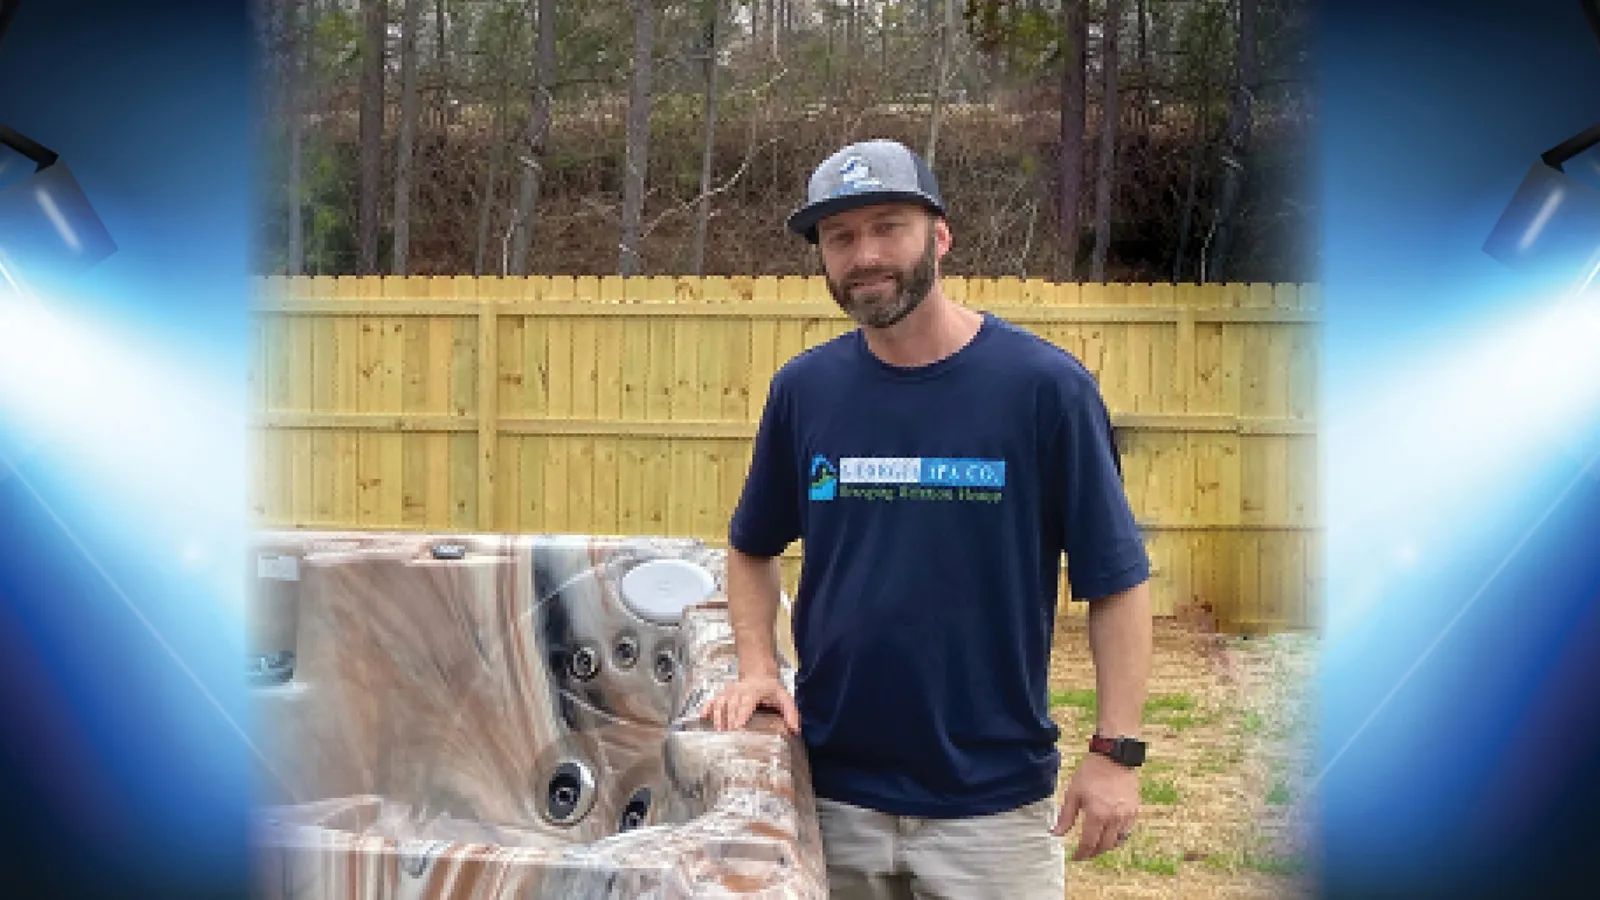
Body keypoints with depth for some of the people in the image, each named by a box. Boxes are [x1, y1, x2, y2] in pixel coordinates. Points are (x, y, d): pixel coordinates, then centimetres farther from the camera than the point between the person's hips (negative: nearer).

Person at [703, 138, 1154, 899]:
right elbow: (753, 549, 13)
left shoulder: (1045, 385, -9)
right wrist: (757, 668, -2)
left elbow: (1116, 581, -6)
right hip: (831, 788, 3)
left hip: (993, 799, -3)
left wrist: (1116, 750, -11)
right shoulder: (804, 389, 0)